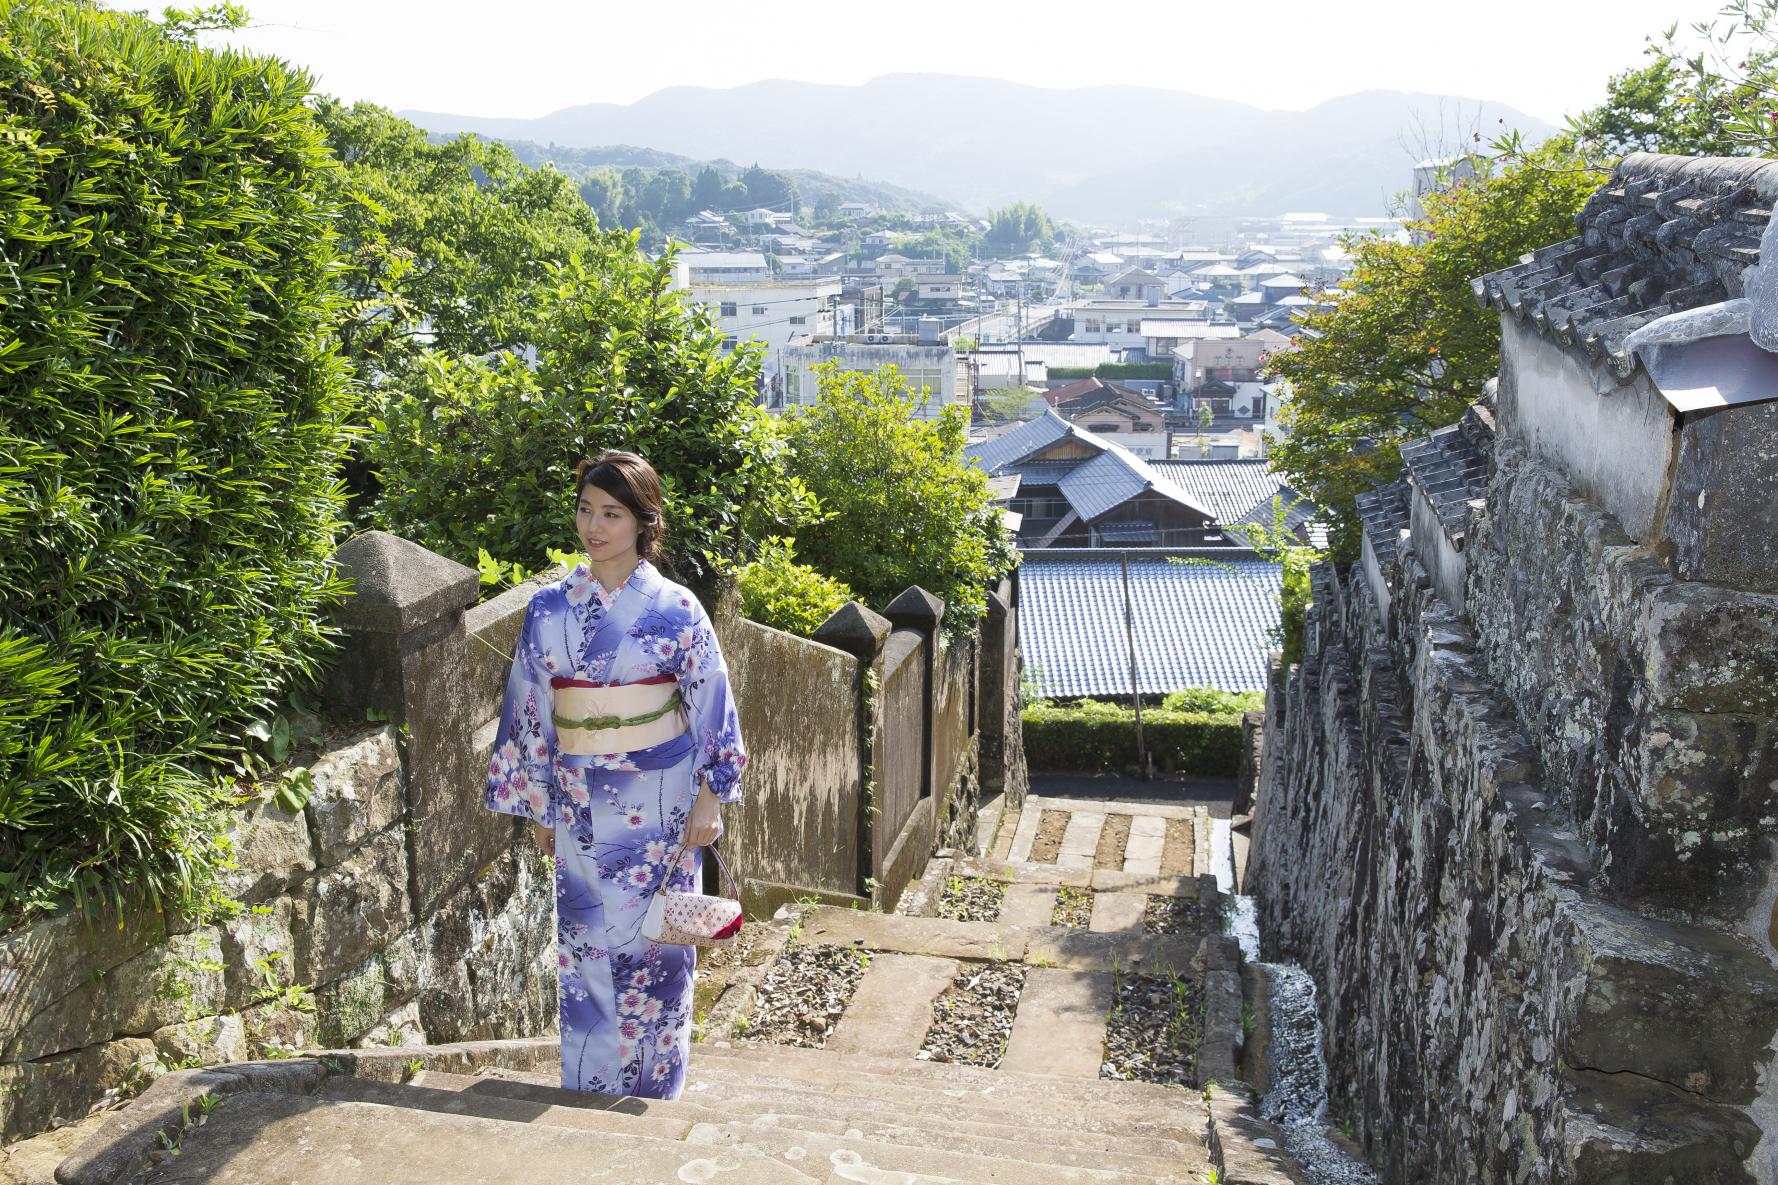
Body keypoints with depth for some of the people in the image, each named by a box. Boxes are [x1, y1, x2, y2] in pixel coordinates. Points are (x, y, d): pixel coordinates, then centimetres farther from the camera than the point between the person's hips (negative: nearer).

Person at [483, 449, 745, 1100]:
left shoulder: (675, 608, -7)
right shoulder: (550, 607, 0)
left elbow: (710, 705, -4)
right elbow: (529, 707, 6)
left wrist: (709, 800, -6)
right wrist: (538, 805, 8)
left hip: (661, 802, -2)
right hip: (582, 803, 2)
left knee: (654, 946, 8)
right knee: (587, 946, 8)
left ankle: (653, 1089, 27)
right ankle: (589, 1093, 25)